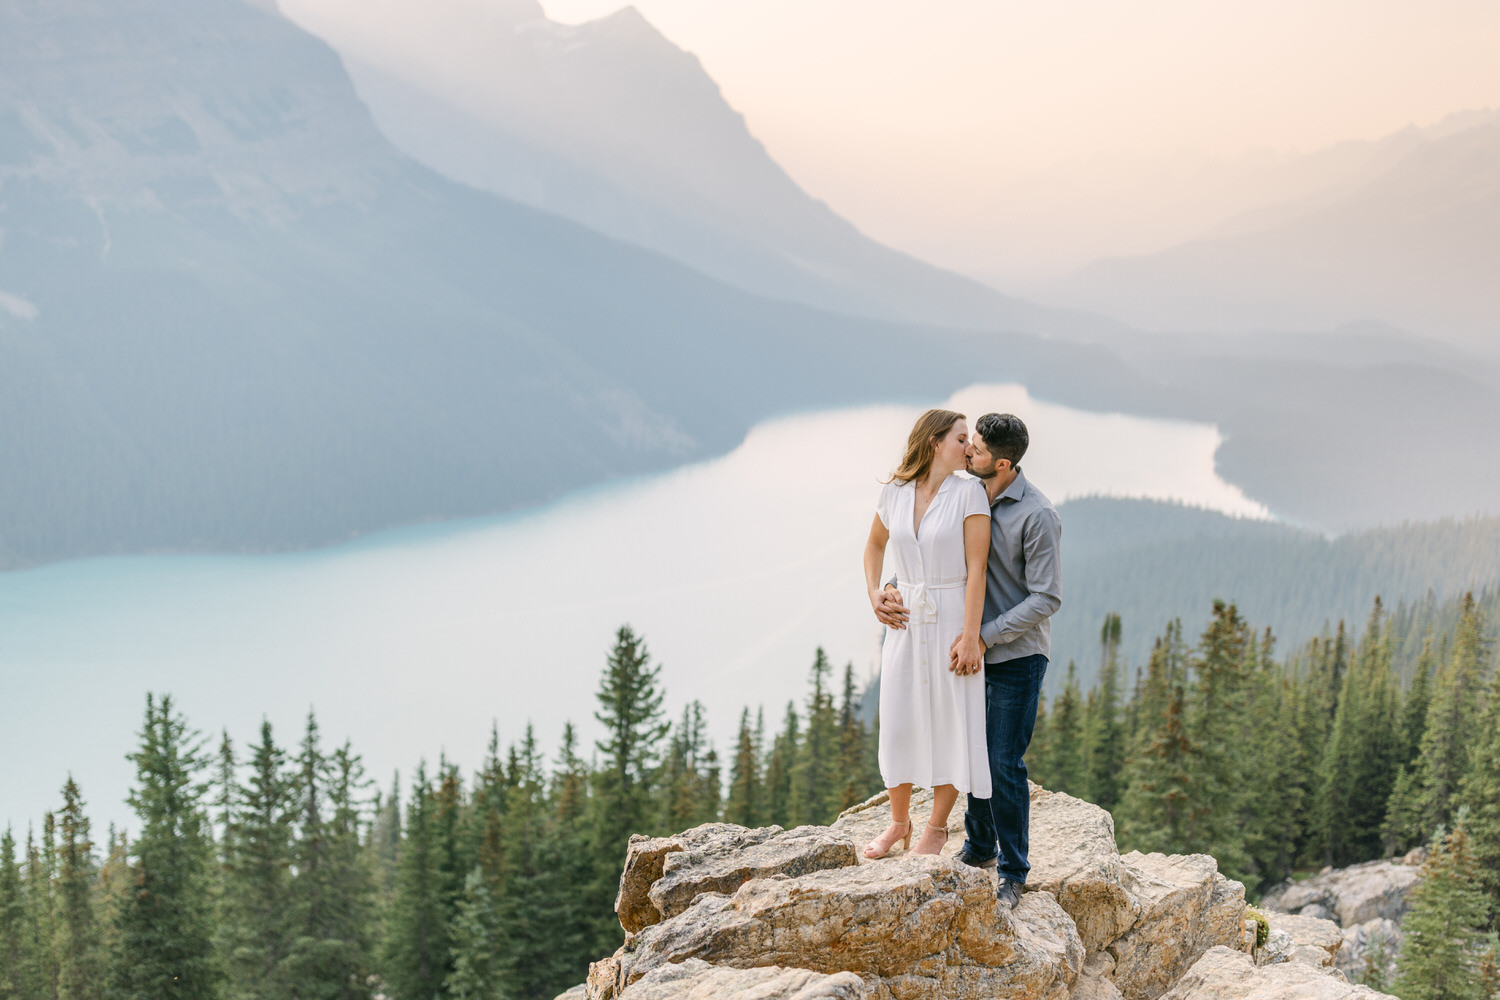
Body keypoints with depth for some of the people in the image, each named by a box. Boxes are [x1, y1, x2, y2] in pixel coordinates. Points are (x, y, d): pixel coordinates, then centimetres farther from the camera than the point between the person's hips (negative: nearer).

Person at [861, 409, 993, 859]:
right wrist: (873, 593, 7)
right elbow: (875, 543, 22)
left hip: (953, 619, -3)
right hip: (906, 620, 3)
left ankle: (936, 825, 20)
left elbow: (976, 568, -12)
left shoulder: (968, 492, -8)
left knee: (951, 721, 2)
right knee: (898, 721, 7)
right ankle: (899, 821, 26)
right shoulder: (895, 492, 3)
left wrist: (971, 636, -17)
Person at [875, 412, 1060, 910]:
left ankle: (1011, 873, 10)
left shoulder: (1038, 515, -19)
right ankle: (979, 848, 34)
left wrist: (984, 636, -21)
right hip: (976, 649, 7)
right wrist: (891, 591, -9)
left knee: (1004, 764, -3)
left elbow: (1046, 599, -19)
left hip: (1017, 654, -7)